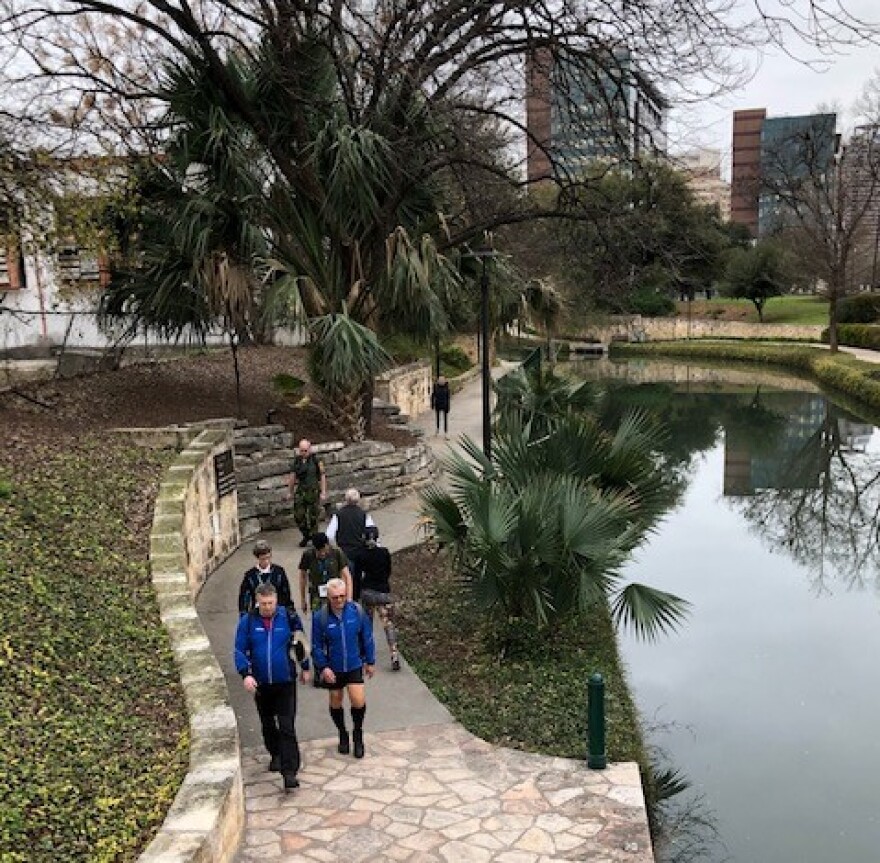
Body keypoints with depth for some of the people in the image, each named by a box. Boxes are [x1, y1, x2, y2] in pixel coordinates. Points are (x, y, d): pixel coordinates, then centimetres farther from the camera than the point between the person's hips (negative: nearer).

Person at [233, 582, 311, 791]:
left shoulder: (289, 617, -8)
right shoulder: (248, 621, -7)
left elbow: (300, 643, 7)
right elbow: (239, 650, -2)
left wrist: (305, 668, 16)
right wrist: (246, 674, -16)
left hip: (285, 681, -2)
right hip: (260, 683, 2)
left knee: (287, 727, -8)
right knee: (267, 724, 20)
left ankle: (290, 772, -6)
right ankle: (276, 755, 43)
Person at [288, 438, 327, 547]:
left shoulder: (316, 460, -6)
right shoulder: (296, 461, 3)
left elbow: (322, 476, -3)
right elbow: (292, 477, 11)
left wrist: (323, 492, -5)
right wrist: (291, 492, 13)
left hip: (313, 491, -3)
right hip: (300, 491, 3)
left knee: (313, 516, 1)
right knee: (298, 516, 2)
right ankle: (306, 535, 25)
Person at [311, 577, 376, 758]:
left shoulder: (357, 611, -13)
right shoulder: (320, 617, -16)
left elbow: (367, 638, 0)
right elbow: (317, 645, -5)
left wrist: (370, 662, 6)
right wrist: (323, 667, -13)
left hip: (354, 665, 0)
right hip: (333, 668, 0)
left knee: (358, 701, -12)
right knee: (336, 703, 14)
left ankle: (358, 733, 16)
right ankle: (343, 735, 39)